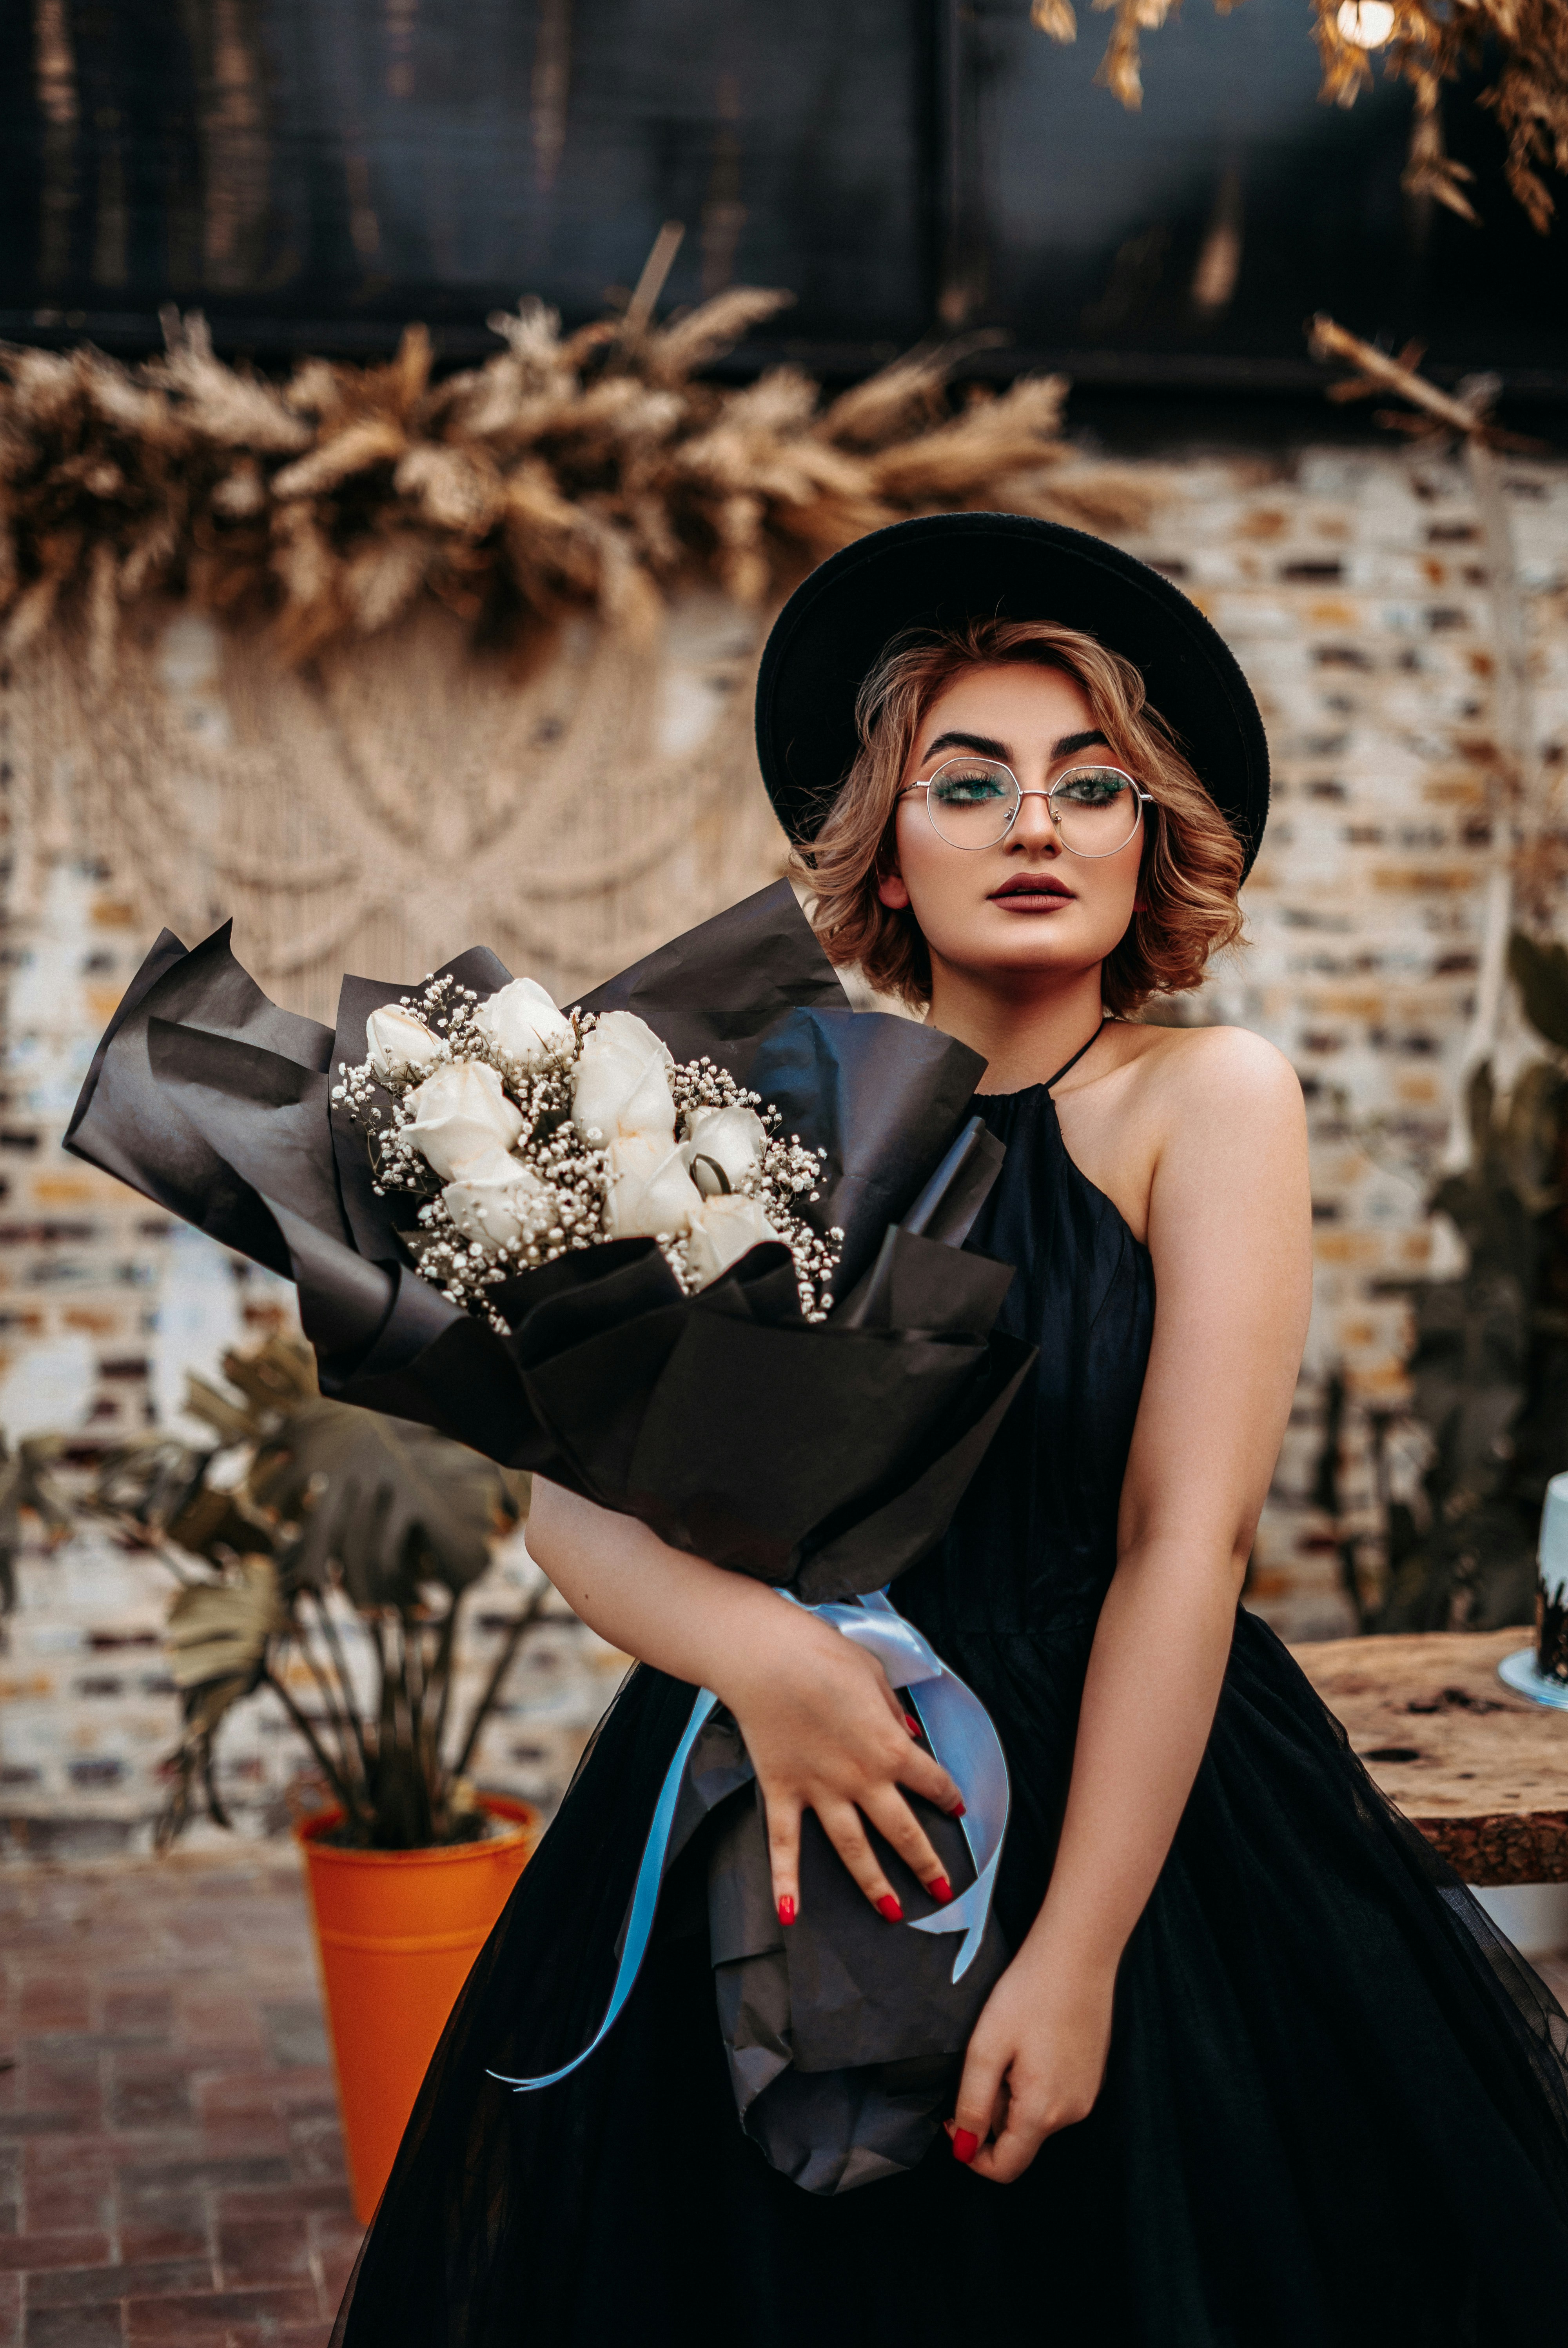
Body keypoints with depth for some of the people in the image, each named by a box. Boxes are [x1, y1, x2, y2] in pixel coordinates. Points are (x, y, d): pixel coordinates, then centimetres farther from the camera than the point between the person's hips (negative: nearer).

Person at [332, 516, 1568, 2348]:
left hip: (1131, 1806, -2)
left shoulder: (1211, 1097, -7)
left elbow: (1187, 1545, -14)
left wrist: (1078, 1950, -19)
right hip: (773, 1814, 2)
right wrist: (752, 1647, -25)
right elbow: (572, 1497, -5)